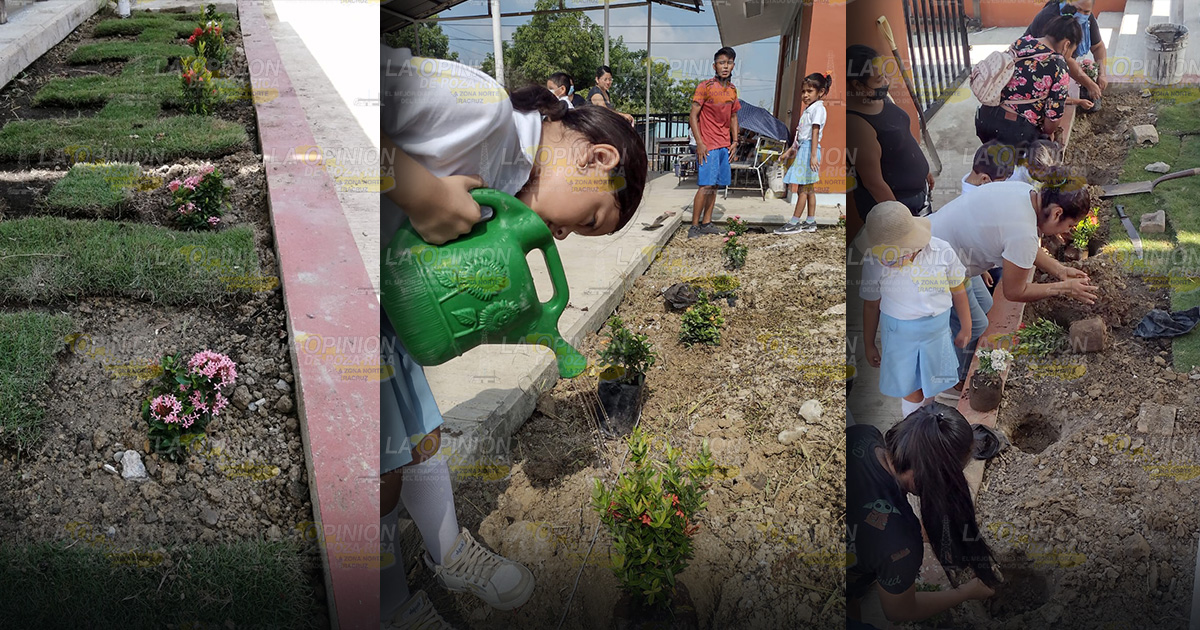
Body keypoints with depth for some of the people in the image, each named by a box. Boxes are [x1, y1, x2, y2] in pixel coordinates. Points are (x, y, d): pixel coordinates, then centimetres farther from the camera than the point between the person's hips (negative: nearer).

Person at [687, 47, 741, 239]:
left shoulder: (732, 90, 12)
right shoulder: (705, 86, -8)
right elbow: (693, 117, -10)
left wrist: (735, 141, 13)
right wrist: (699, 143, -16)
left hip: (724, 145, 7)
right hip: (708, 145, -7)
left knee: (715, 185, 8)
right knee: (706, 185, -12)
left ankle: (706, 223, 15)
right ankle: (694, 226, -6)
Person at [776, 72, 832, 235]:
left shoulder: (818, 108, -10)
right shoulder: (808, 109, 19)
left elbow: (815, 133, -20)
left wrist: (813, 155, -26)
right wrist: (789, 151, 24)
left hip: (809, 149, -10)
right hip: (802, 148, 10)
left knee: (804, 188, -7)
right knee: (808, 188, 11)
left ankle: (794, 223, -7)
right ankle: (811, 222, 15)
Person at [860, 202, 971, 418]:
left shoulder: (942, 251, -19)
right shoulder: (875, 262, -20)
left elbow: (958, 290, -2)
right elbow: (871, 305, -5)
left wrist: (966, 328, 8)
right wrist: (869, 344, 5)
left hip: (938, 332, 2)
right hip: (900, 335, -2)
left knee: (931, 386, 19)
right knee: (911, 392, 6)